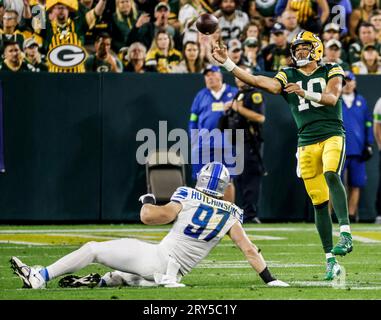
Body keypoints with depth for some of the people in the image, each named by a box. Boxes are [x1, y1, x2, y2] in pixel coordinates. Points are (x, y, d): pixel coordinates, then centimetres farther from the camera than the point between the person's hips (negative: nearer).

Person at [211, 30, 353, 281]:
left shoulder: (331, 72, 7)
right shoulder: (288, 77, 12)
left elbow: (332, 98, -10)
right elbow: (257, 81, 0)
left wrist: (305, 93, -26)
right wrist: (226, 62, -8)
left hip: (332, 135, -3)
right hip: (307, 142, 3)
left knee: (331, 175, -33)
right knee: (319, 202, 2)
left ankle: (346, 234, -39)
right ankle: (331, 261, 6)